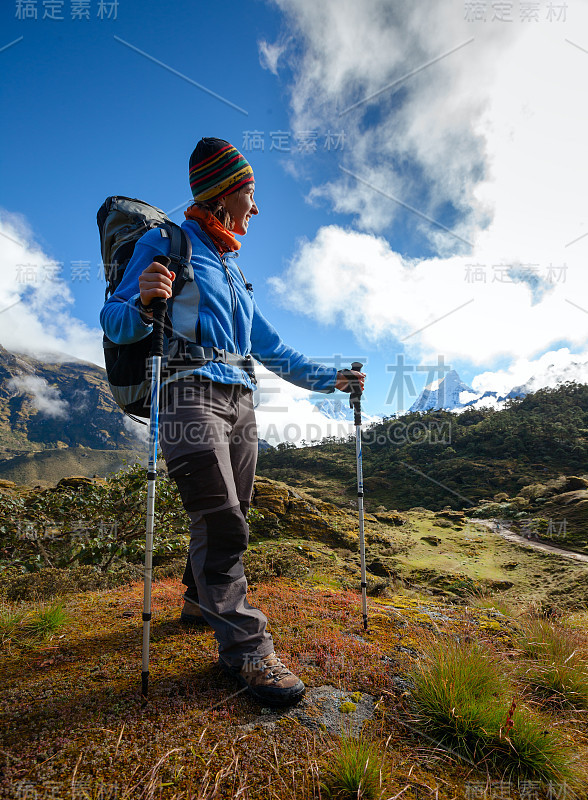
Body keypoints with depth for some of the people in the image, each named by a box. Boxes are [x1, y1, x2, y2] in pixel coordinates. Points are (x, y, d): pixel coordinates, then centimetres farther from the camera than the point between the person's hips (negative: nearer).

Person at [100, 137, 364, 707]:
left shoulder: (233, 270, 27)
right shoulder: (166, 242, 6)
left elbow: (270, 347, 26)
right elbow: (114, 323, -2)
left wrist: (328, 379, 20)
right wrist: (144, 303, -25)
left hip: (239, 402, 8)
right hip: (190, 392, -7)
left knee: (229, 516, 9)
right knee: (220, 520, -14)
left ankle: (201, 600, 30)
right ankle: (246, 649, -6)